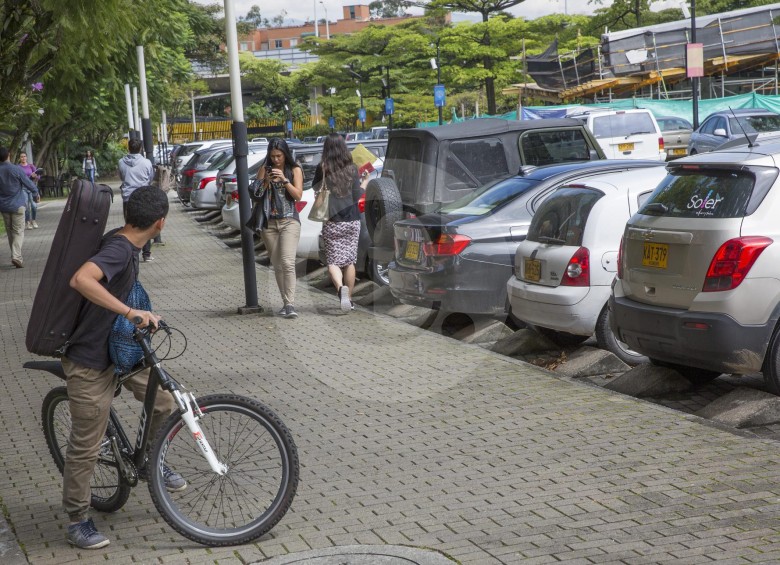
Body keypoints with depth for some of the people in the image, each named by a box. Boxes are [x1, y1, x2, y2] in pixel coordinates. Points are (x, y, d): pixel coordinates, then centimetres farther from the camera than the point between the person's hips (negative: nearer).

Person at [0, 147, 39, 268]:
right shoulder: (16, 169, -13)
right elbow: (28, 183, -6)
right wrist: (36, 194, 12)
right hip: (17, 205, -4)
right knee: (18, 231, -3)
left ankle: (15, 256, 19)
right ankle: (16, 256, -18)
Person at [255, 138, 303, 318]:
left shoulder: (295, 170, 4)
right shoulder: (264, 170, 9)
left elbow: (298, 195, -4)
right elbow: (256, 196, 6)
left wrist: (284, 179, -15)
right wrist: (265, 182, -10)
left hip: (289, 221, -3)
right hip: (269, 222, 3)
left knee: (287, 262, -18)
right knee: (277, 265, 5)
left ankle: (290, 304, -22)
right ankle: (286, 303, 12)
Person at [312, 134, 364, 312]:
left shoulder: (322, 169, -5)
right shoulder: (352, 169, -1)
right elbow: (356, 196, -1)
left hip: (332, 222, -2)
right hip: (352, 220, 2)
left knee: (333, 261, 1)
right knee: (349, 261, 12)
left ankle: (341, 288, -26)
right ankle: (349, 298, 16)